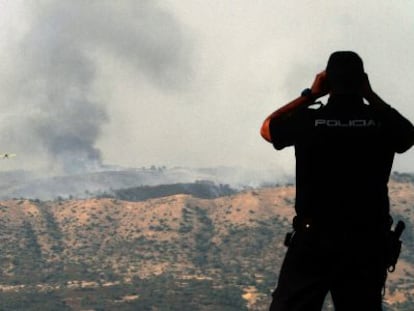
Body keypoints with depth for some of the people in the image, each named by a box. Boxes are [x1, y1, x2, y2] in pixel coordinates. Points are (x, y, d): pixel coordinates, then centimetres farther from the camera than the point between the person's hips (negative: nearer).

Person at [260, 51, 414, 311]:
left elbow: (267, 128, 13)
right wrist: (371, 96, 13)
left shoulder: (308, 120, -8)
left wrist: (310, 95, 11)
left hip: (314, 239, -1)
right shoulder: (381, 122, -5)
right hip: (367, 242, 2)